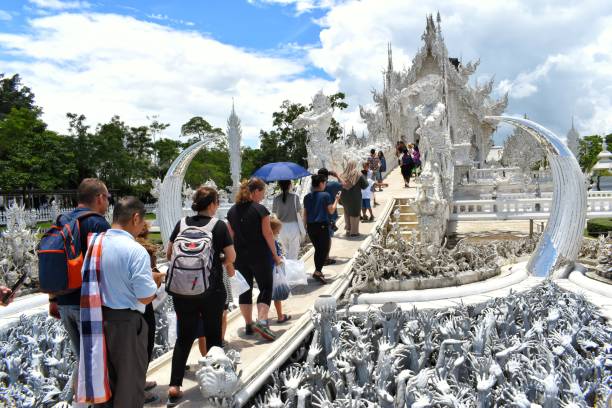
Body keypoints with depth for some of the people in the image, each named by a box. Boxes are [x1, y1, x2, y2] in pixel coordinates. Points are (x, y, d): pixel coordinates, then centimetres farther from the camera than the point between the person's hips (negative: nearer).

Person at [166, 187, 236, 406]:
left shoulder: (182, 224, 2)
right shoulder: (219, 225, -7)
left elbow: (169, 255, 8)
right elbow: (231, 257, -6)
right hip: (211, 289, -3)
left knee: (184, 337, 12)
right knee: (213, 335, 13)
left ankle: (174, 387, 9)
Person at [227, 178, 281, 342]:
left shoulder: (232, 211, 6)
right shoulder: (260, 210, -11)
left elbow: (231, 235, 9)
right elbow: (268, 233, -12)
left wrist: (234, 254, 16)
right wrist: (275, 255, -4)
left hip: (240, 256, 5)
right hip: (260, 256, -5)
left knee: (245, 290, 14)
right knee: (266, 288, 4)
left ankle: (249, 324, 20)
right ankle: (262, 321, -12)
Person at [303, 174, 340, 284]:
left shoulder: (307, 197, 7)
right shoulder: (325, 195, -7)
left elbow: (305, 214, 9)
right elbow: (331, 211, -5)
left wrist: (305, 226, 16)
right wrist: (336, 199, 8)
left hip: (311, 226, 6)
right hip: (322, 225, -5)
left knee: (317, 249, 18)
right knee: (325, 249, 0)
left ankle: (318, 271, 22)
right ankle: (317, 272, -12)